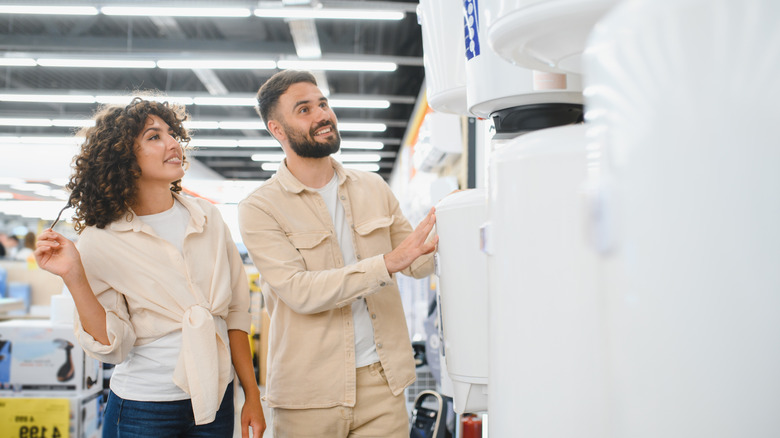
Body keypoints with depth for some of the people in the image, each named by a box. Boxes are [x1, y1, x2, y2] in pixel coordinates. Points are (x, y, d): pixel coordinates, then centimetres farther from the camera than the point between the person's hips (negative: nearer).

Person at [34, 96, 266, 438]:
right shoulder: (100, 241, -9)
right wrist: (74, 278, -20)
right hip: (143, 411, -3)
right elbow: (112, 346, -10)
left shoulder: (206, 218, -1)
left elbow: (235, 311, 3)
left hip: (216, 399, 3)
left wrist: (252, 396, 4)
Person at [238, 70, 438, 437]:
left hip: (382, 380, 4)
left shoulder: (373, 188, 9)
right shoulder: (260, 208, -6)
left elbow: (419, 263, 14)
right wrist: (387, 263, -26)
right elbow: (299, 291, -18)